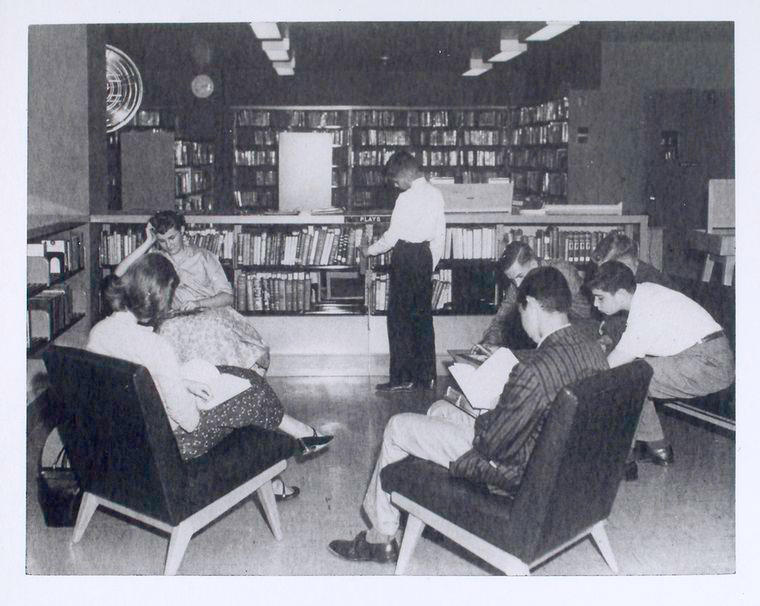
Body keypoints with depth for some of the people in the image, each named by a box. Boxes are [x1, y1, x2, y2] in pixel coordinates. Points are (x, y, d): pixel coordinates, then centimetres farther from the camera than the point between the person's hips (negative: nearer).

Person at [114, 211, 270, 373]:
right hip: (176, 318, 1)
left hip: (211, 313, -1)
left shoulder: (204, 257, 11)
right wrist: (147, 243, 1)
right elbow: (119, 273, -1)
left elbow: (227, 296, 5)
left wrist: (199, 303, -13)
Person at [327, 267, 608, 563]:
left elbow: (491, 444, -23)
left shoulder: (535, 371, -34)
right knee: (439, 409, 24)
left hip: (514, 474, -9)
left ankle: (381, 539, 19)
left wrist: (480, 415, -3)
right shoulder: (592, 348, -6)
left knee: (398, 427, 4)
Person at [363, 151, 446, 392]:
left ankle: (402, 377, 0)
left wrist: (370, 250, 3)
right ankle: (427, 376, 17)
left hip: (406, 257, -7)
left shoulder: (406, 198, -16)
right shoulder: (435, 195, 6)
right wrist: (431, 265, 17)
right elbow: (440, 235, 10)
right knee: (423, 315, 13)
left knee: (399, 317, 0)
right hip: (425, 256, 7)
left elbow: (392, 236, -13)